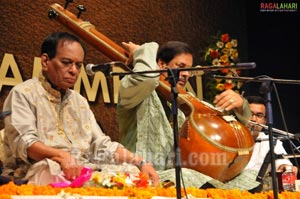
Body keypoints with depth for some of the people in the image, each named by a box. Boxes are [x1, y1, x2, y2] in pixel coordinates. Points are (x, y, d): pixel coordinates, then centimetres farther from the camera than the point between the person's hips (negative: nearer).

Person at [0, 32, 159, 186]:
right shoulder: (23, 94, 2)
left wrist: (140, 163, 3)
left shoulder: (79, 101, 25)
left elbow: (102, 144, 19)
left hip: (83, 172, 6)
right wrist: (59, 156, -32)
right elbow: (23, 142, -13)